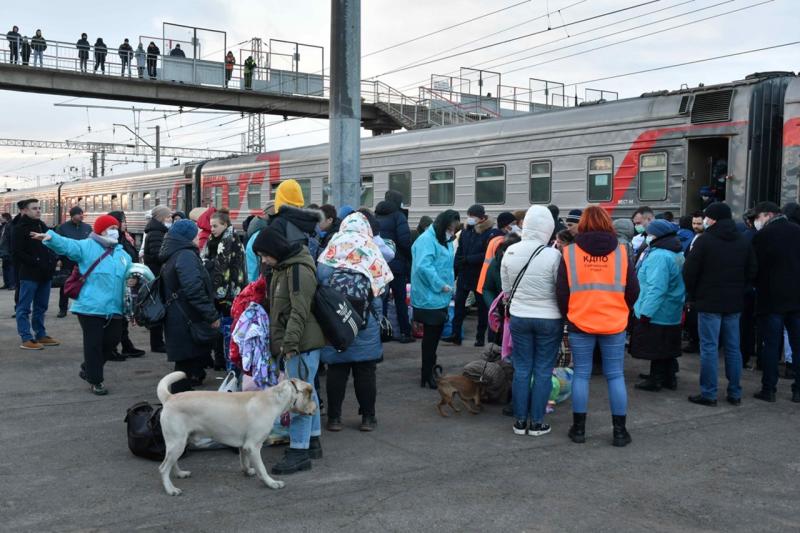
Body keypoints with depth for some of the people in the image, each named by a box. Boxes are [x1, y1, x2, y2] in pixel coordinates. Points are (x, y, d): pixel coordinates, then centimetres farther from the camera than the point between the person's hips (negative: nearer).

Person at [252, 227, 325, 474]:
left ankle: (299, 452, -2)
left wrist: (289, 342, -25)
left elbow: (300, 311, -24)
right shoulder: (282, 268, 15)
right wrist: (280, 342, 22)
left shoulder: (299, 270, -18)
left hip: (303, 343, -10)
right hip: (293, 342, 10)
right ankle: (312, 441, 28)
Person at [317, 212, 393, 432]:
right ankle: (367, 417, 15)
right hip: (366, 322, -1)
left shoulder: (332, 248, 1)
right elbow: (382, 284, -2)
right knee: (365, 369, 9)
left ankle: (334, 417, 13)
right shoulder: (372, 249, 1)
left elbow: (319, 278, -6)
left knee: (336, 368, 9)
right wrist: (377, 313, 11)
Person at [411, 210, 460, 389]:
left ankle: (430, 365, 35)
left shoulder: (445, 241, 13)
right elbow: (423, 266, -29)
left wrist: (449, 286, 7)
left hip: (440, 297, 9)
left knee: (435, 333, 19)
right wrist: (441, 285, -23)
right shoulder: (427, 240, -18)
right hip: (429, 298, -9)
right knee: (431, 335, -3)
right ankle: (427, 375, 6)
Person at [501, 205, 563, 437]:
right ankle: (537, 422, 13)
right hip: (549, 319, -3)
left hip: (519, 317, 3)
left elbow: (506, 290, 6)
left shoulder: (510, 252, -5)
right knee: (543, 371, 7)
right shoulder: (553, 255, -18)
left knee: (521, 370, 11)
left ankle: (520, 420, 17)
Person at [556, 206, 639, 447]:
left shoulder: (570, 253, -5)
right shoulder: (621, 252, -2)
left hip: (580, 323, 0)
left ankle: (579, 428, 14)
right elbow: (633, 291, 3)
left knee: (581, 374, 9)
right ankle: (620, 431, 12)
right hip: (614, 325, 1)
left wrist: (567, 315, 15)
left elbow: (561, 292, -1)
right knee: (615, 376, 8)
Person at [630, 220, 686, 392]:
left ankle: (656, 380, 11)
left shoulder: (659, 256, -21)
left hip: (656, 314, -9)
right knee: (668, 349, 17)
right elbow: (677, 284, 16)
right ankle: (669, 378, 26)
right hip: (673, 313, 9)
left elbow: (656, 288, -26)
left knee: (655, 349, 2)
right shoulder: (678, 254, 11)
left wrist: (646, 312, -23)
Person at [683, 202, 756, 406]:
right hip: (735, 303, 6)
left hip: (709, 302, -5)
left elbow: (689, 271, -12)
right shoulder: (743, 242, 7)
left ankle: (708, 394, 1)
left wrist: (692, 294, 3)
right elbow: (751, 272, 12)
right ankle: (735, 393, 16)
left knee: (709, 348, -1)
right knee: (733, 348, 11)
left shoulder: (705, 240, -12)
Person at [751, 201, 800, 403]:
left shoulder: (763, 235, -11)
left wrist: (758, 285, 10)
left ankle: (769, 388, 6)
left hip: (772, 298, -4)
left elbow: (755, 265, -7)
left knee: (771, 345, 2)